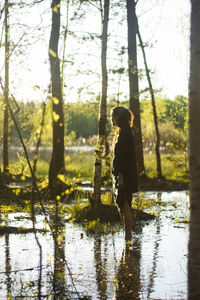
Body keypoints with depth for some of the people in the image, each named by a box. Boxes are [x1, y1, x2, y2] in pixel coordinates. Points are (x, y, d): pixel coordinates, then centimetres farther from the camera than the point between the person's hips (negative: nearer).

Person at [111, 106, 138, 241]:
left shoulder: (126, 133, -14)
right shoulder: (121, 133, 16)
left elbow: (126, 156, -20)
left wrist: (121, 177, -23)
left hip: (125, 176, -10)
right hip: (120, 175, 10)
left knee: (125, 206, -6)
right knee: (122, 207, 13)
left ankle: (128, 237, 0)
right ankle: (127, 236, 19)